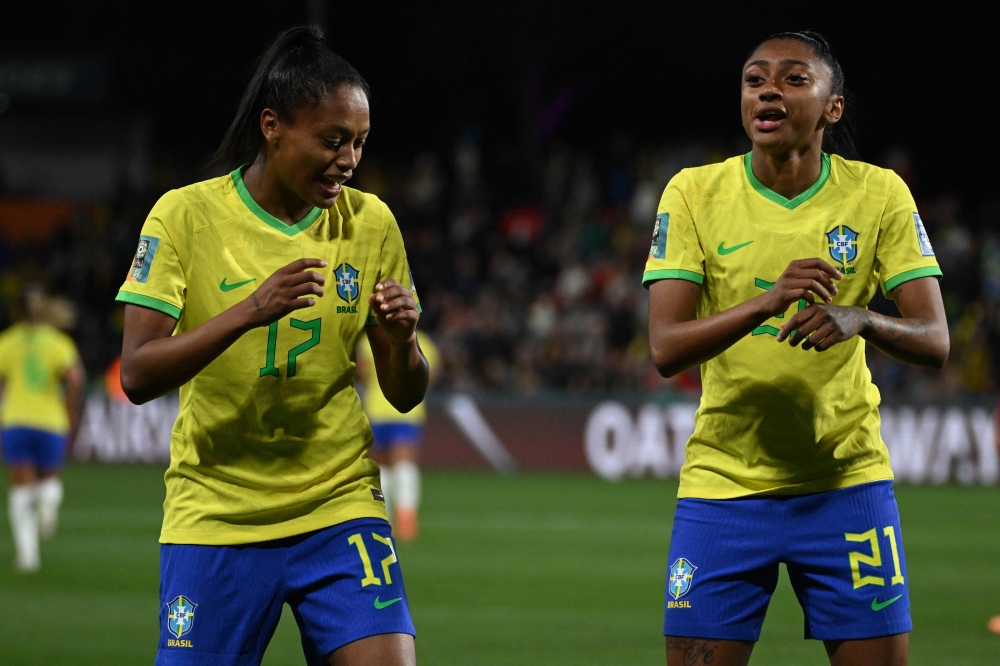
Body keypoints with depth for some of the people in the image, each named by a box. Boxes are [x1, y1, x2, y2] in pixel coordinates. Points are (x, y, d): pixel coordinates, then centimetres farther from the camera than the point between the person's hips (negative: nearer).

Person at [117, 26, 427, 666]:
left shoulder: (370, 222, 2)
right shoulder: (186, 216, -6)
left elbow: (405, 395, 6)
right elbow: (137, 375, -15)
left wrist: (402, 340, -17)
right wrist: (249, 311, -28)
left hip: (341, 507, 2)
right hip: (214, 513, -2)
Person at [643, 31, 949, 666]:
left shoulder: (880, 194, -2)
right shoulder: (695, 192, -3)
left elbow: (934, 342, -7)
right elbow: (666, 348, -12)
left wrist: (861, 318, -29)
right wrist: (767, 302, -29)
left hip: (847, 482, 0)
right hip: (722, 487, 0)